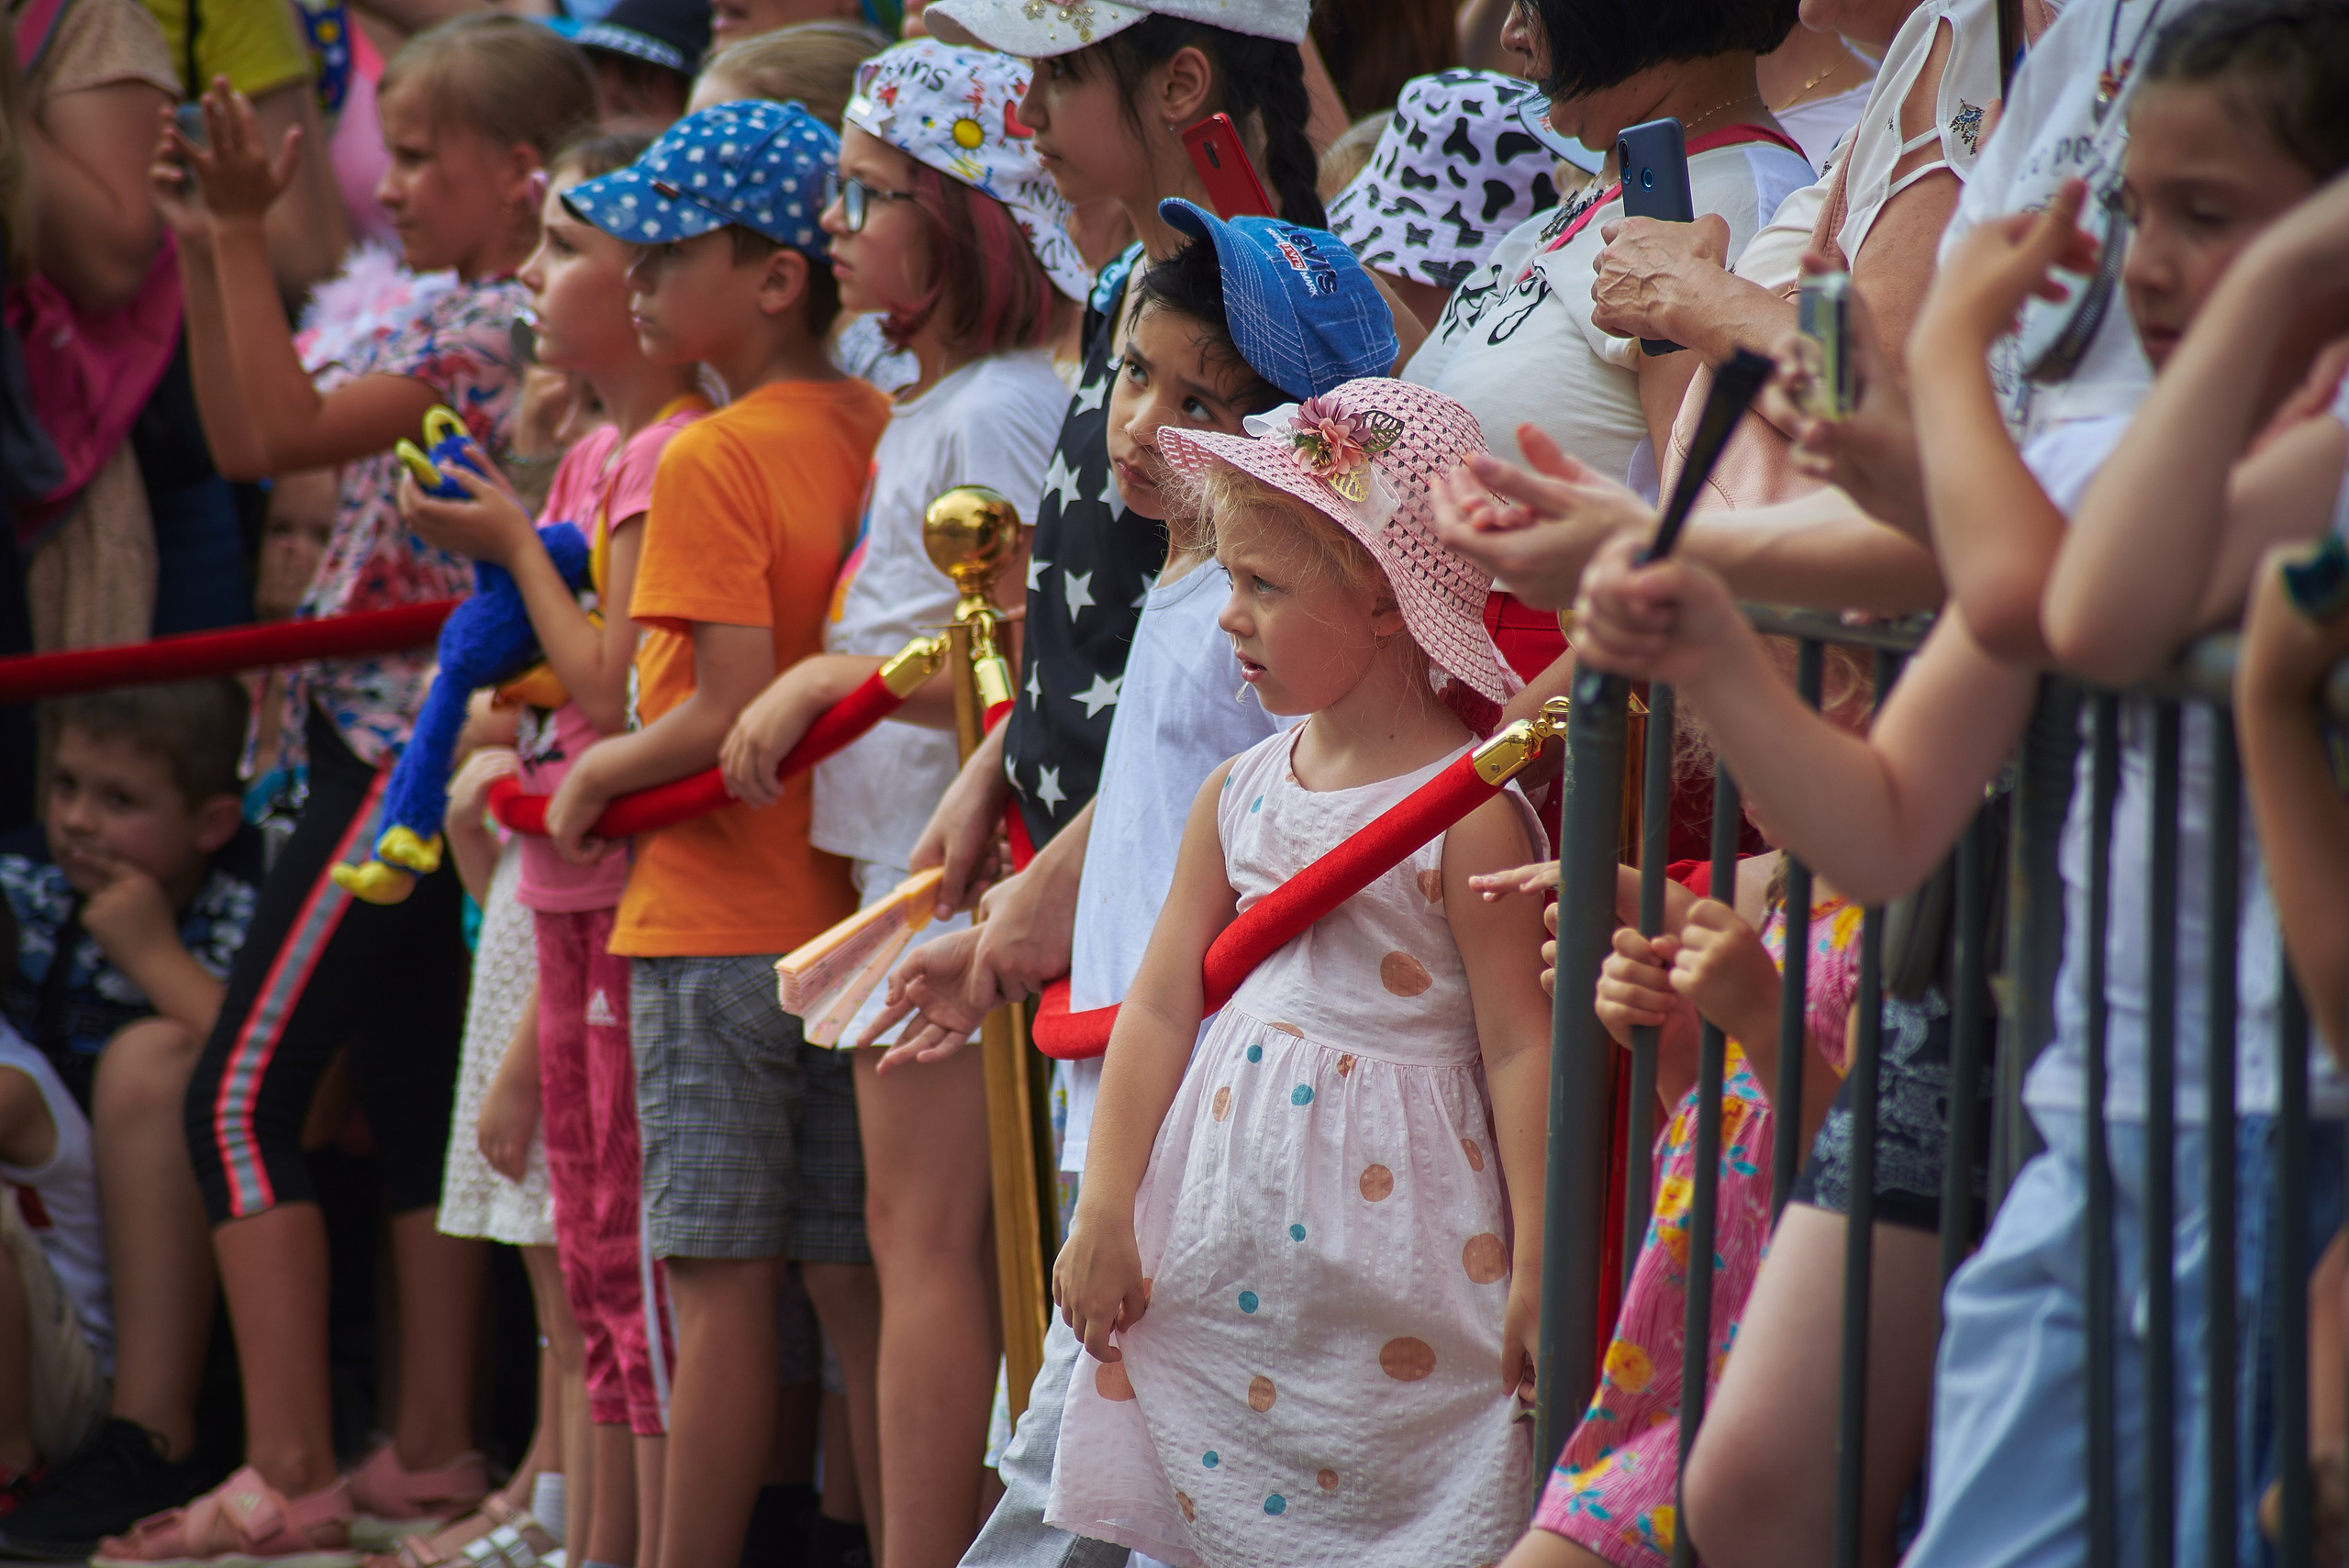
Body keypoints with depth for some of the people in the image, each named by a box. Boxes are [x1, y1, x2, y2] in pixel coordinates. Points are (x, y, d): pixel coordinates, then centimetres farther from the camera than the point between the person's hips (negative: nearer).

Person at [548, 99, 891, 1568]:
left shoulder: (710, 464, -14)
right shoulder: (883, 437, 6)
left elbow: (732, 710, -20)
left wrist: (595, 774, -6)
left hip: (717, 925, -7)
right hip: (853, 915, 7)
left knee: (719, 1283, -3)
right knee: (850, 1280, 10)